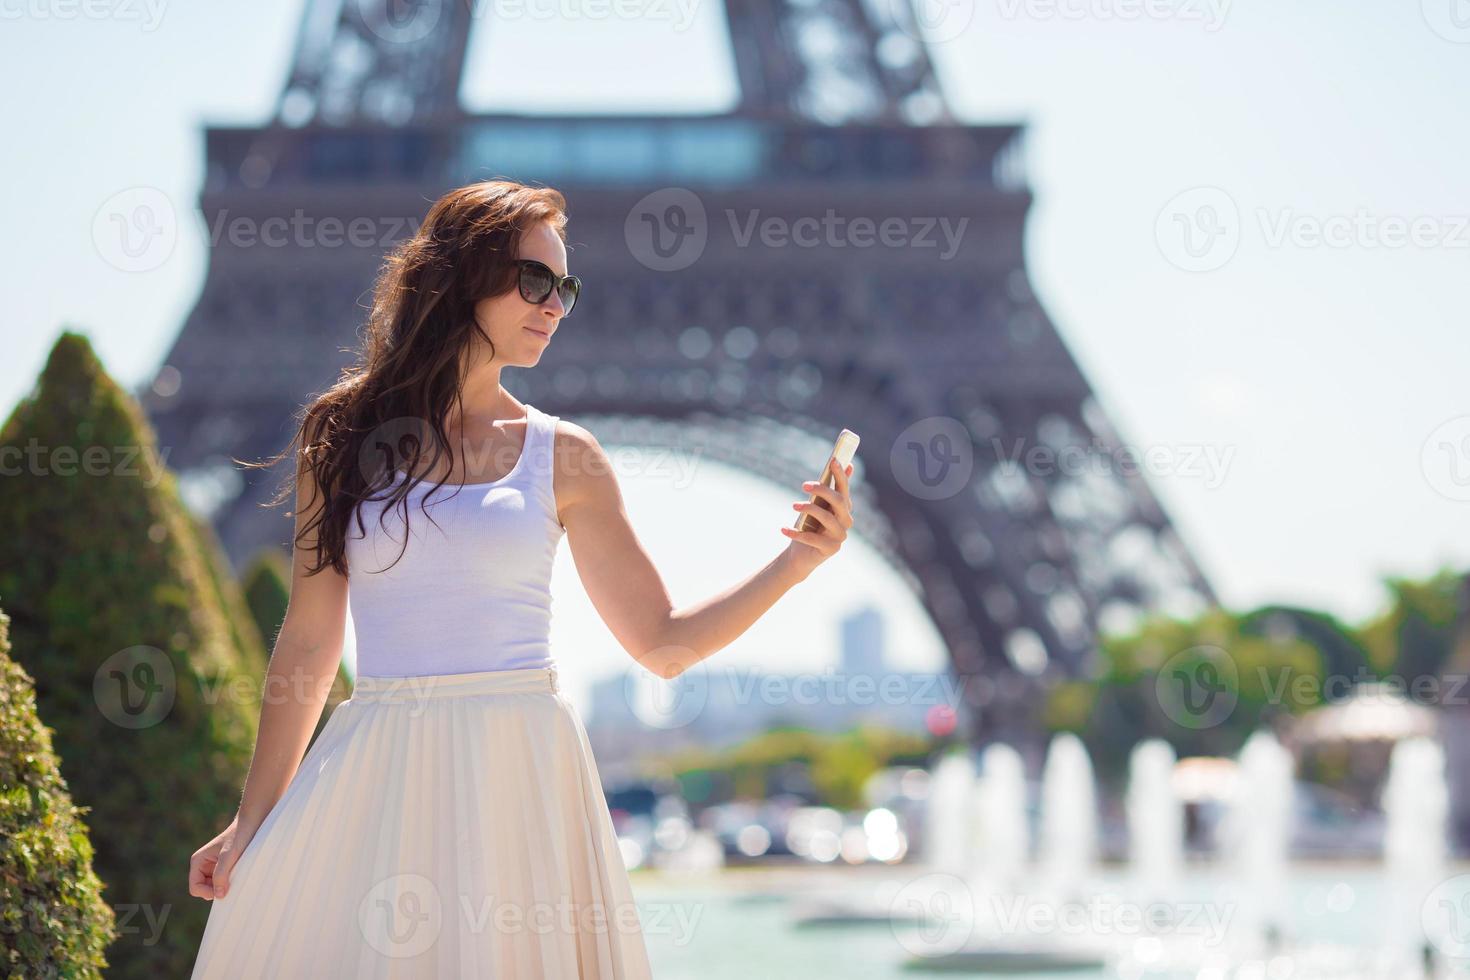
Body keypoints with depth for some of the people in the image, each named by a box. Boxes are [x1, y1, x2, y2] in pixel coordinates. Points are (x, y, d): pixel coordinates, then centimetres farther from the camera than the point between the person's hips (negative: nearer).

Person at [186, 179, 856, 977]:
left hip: (518, 778, 0)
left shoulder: (562, 457, 6)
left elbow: (662, 644, 7)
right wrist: (252, 822, 8)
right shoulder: (343, 435, 5)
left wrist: (795, 562, -5)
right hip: (378, 780, 0)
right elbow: (308, 643, 8)